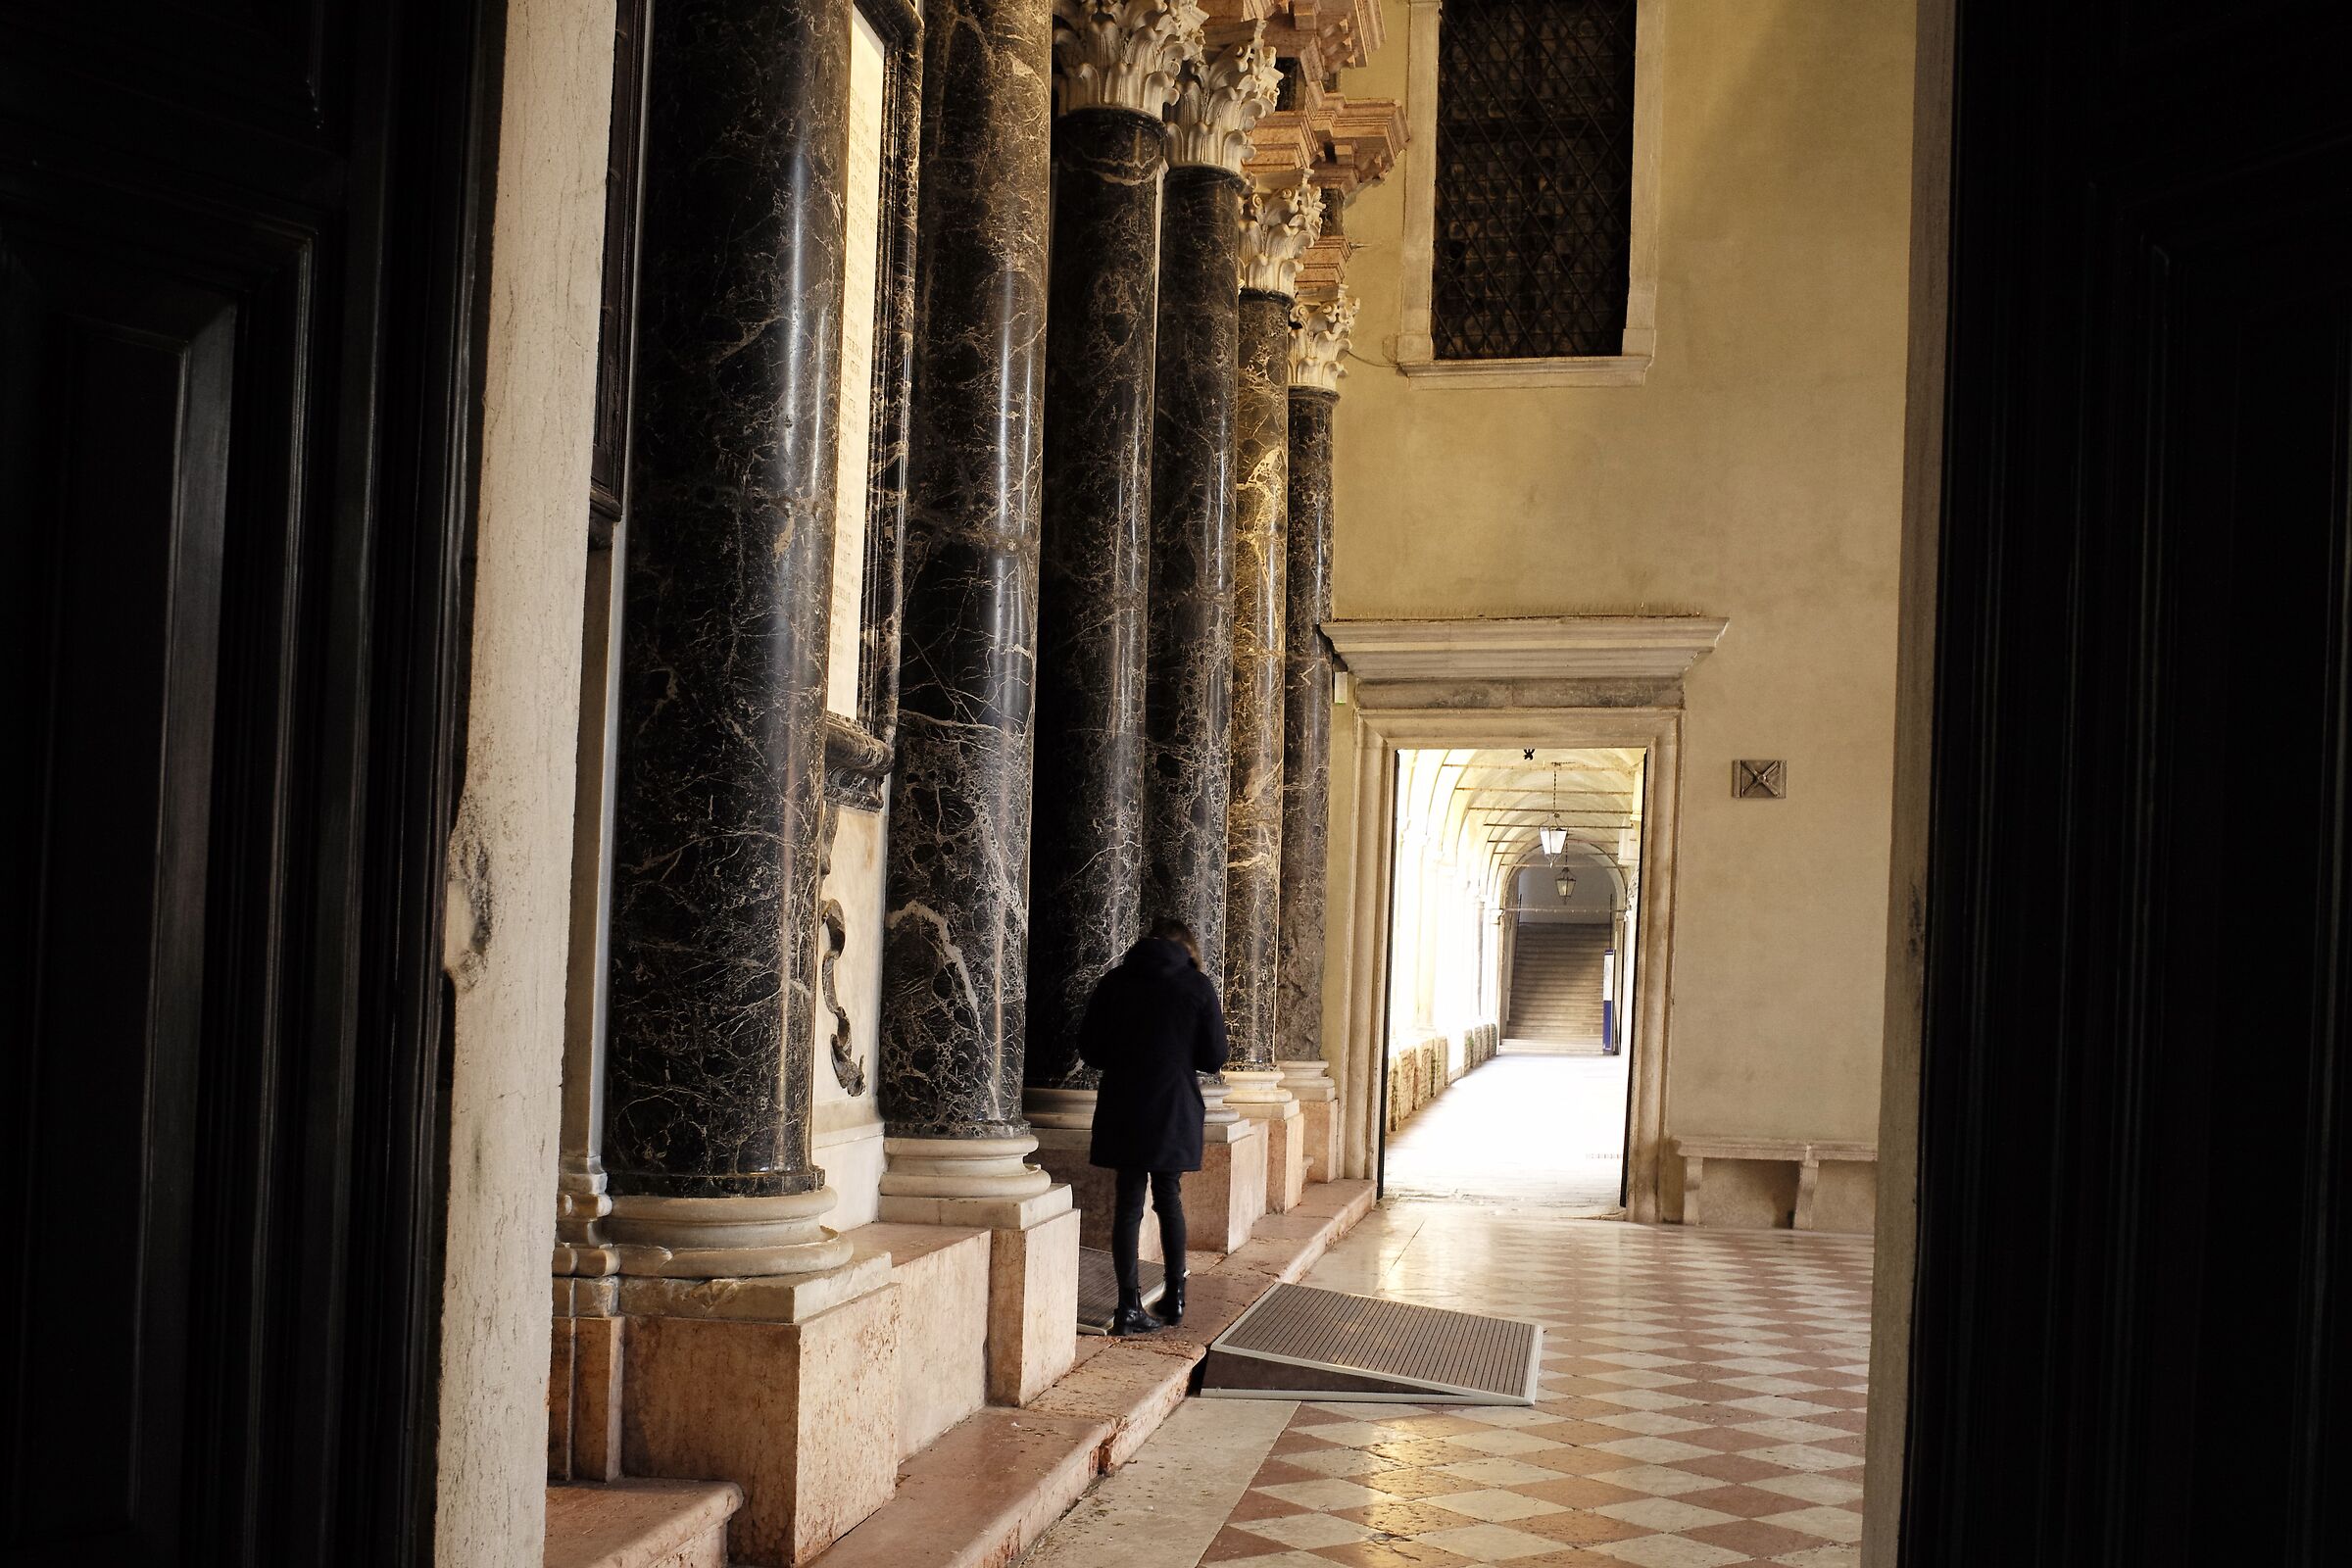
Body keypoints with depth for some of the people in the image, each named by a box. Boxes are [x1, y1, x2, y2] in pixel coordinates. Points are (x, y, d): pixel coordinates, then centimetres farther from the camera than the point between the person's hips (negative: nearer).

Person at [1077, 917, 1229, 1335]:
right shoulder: (1197, 987, -3)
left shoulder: (1112, 983, 2)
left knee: (1129, 1203, 5)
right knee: (1169, 1198, 15)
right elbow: (1213, 1058, -2)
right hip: (1174, 1111, -1)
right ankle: (1175, 1297, 19)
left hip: (1122, 1111, 1)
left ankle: (1130, 1304, 0)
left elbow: (1089, 1049, 3)